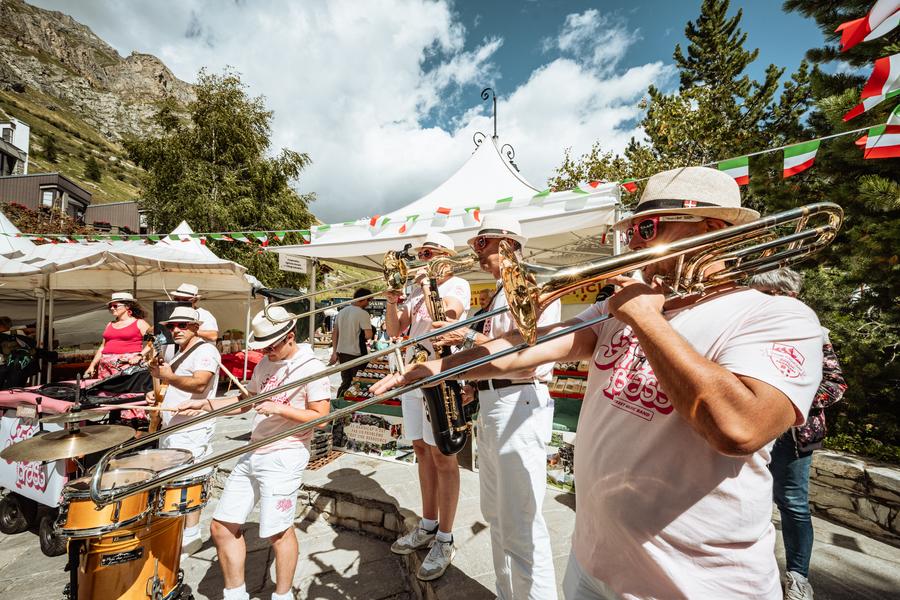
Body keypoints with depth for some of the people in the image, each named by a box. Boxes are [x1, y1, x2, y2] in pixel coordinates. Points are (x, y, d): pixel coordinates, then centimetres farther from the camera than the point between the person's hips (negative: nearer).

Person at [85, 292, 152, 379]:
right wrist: (92, 365, 18)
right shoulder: (110, 324, 21)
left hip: (128, 364, -6)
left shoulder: (139, 323, 3)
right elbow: (102, 347, 24)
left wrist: (139, 356, -18)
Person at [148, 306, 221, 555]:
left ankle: (191, 537, 8)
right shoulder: (178, 352, 17)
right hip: (171, 428, 10)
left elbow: (199, 384, -30)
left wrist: (169, 377, -25)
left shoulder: (205, 351, -14)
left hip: (192, 431, -10)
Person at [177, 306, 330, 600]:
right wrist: (204, 404, 11)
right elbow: (245, 401, 21)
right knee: (222, 526, 13)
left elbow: (320, 417, -17)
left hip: (284, 457, -8)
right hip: (252, 453, 8)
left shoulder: (312, 368, -14)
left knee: (277, 531, 4)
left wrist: (279, 409, -22)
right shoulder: (265, 364, 10)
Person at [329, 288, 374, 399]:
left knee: (345, 382, 19)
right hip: (356, 353, -7)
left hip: (342, 352, 7)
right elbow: (368, 335, -22)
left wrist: (334, 352, 16)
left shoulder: (342, 311, 9)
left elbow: (334, 333, 12)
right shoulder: (362, 313, -13)